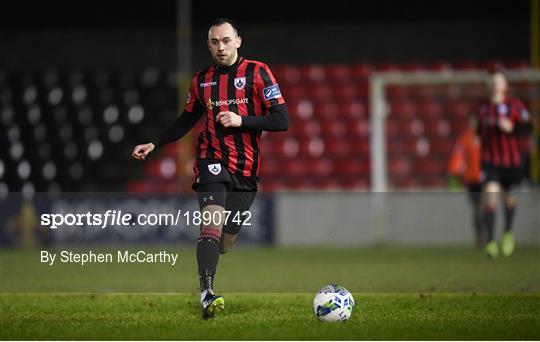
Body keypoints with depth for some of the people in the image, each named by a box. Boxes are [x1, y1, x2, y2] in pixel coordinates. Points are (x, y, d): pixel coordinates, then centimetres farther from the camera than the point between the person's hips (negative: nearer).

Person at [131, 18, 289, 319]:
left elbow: (282, 120, -6)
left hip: (246, 171, 0)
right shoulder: (202, 80, 10)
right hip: (213, 161, 0)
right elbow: (187, 121, 24)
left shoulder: (257, 73, -1)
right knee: (212, 221, -26)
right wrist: (154, 145, 16)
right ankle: (207, 294, -37)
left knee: (224, 243, 4)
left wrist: (241, 120, -16)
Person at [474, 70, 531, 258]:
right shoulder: (482, 107, 6)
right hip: (490, 160, 0)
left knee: (509, 198, 12)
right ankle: (491, 242, -21)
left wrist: (512, 127, -24)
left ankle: (508, 232, 41)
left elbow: (526, 127, -9)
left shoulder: (514, 105, -3)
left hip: (511, 160, 0)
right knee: (490, 194, -18)